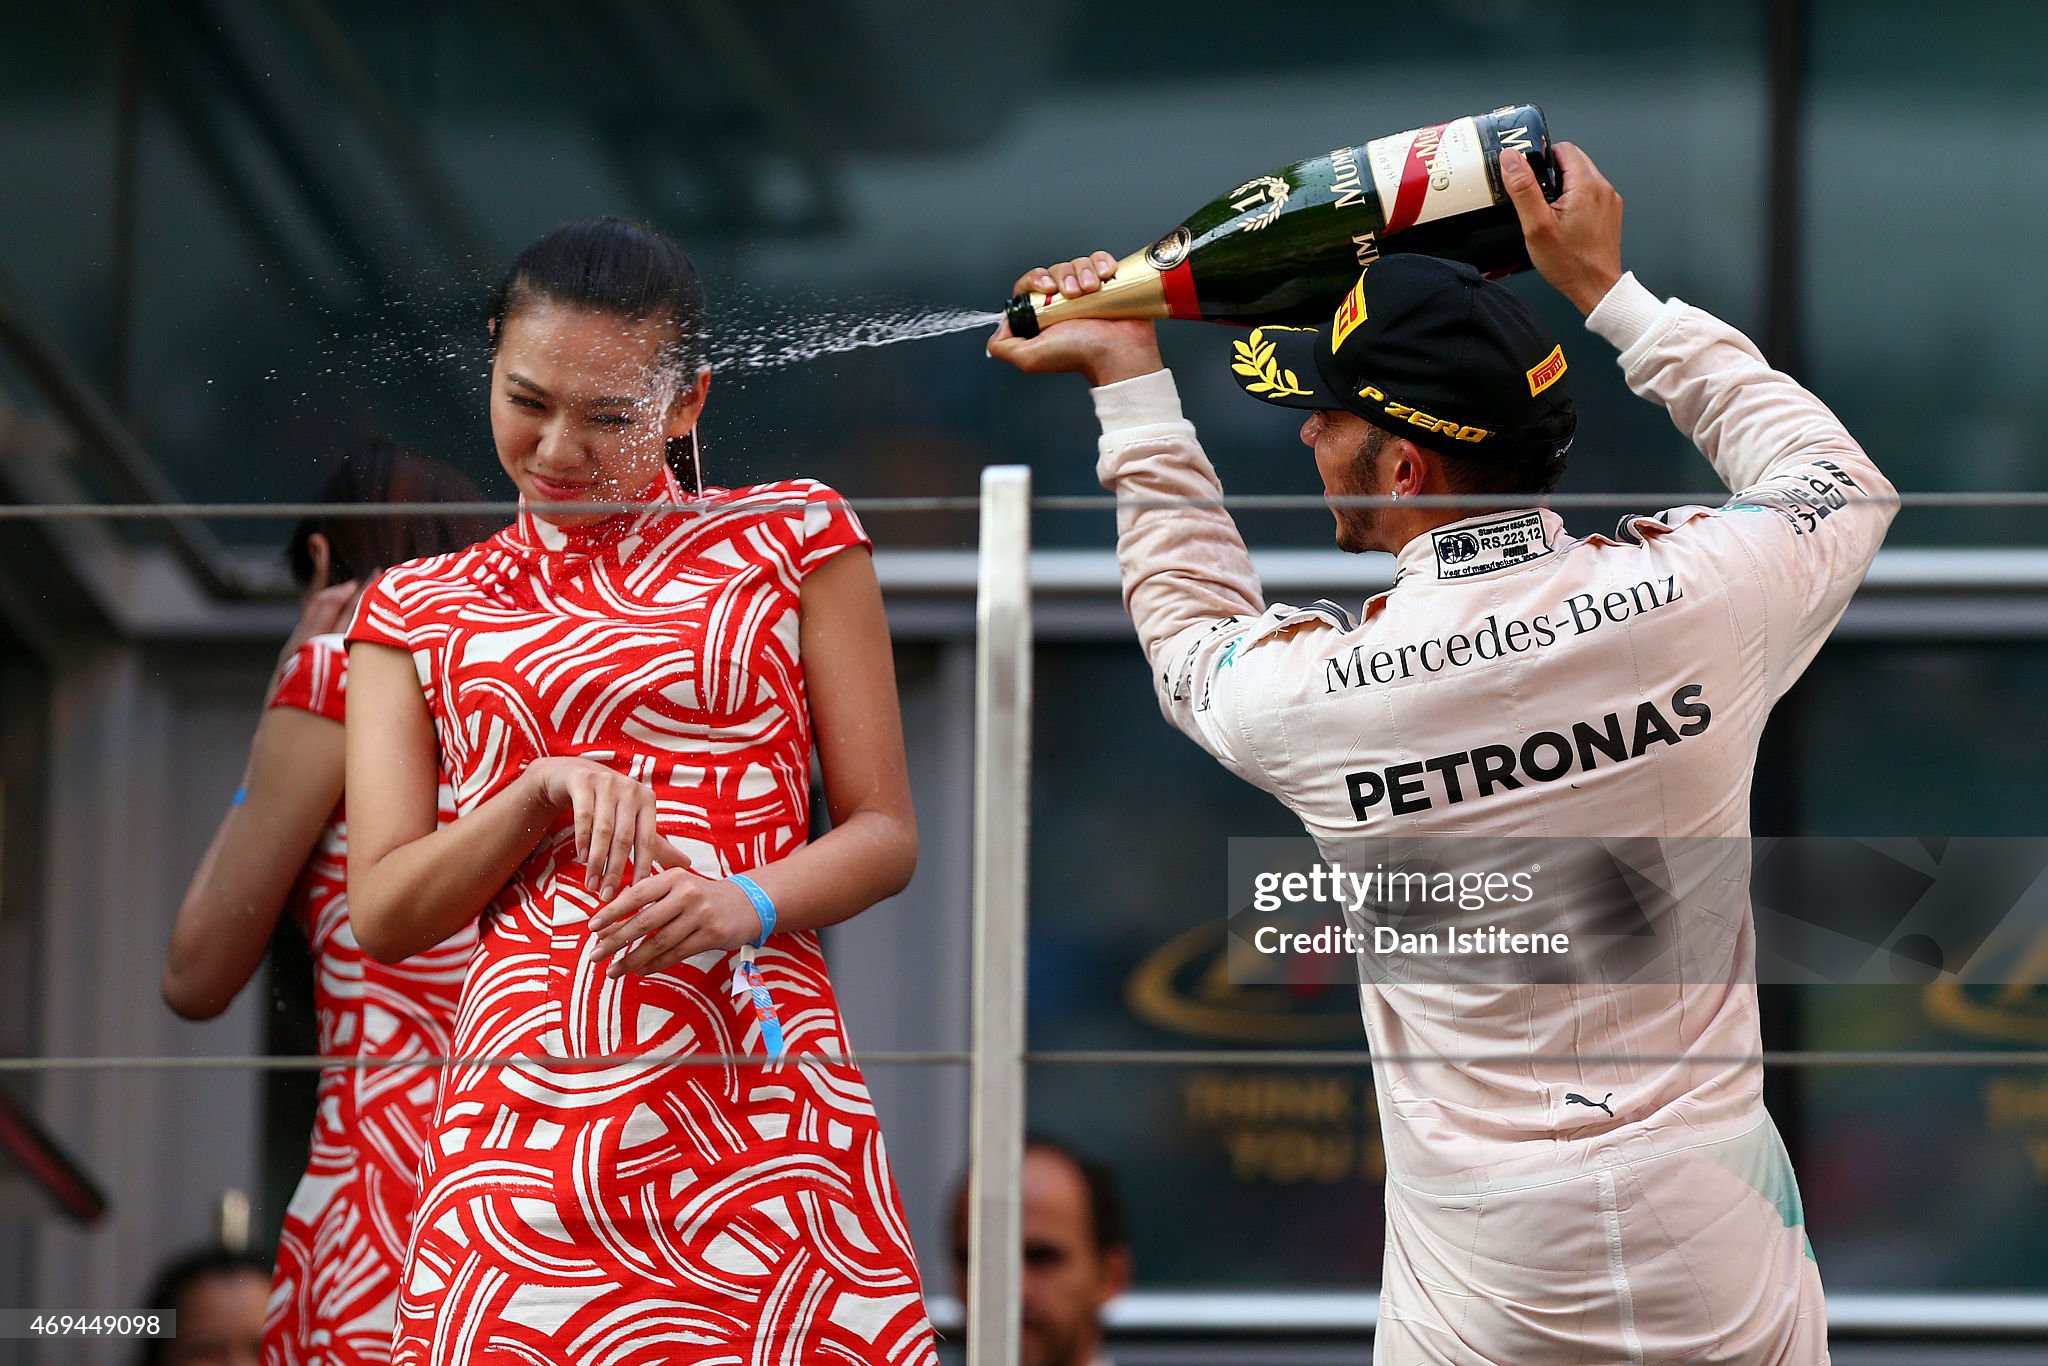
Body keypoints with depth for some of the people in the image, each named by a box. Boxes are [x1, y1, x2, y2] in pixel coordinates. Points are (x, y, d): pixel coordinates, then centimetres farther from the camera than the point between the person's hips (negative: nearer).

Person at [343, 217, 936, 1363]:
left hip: (764, 1094, -1)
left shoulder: (792, 539, 12)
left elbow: (885, 833, 9)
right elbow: (384, 913, 9)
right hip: (526, 1121, 1)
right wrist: (543, 790, -8)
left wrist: (748, 901, -11)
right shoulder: (420, 612, 16)